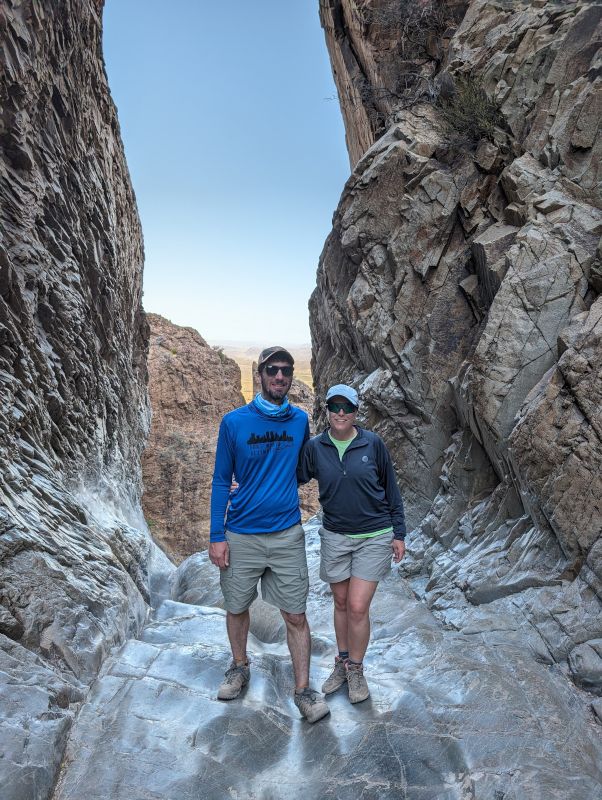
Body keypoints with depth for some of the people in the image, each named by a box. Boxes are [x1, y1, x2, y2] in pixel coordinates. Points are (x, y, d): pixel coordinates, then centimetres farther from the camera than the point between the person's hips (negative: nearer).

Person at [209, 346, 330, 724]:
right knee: (237, 608, 16)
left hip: (287, 534, 1)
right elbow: (221, 480, -2)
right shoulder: (234, 421, -7)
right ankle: (240, 668, 41)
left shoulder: (300, 420, 0)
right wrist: (217, 536, -5)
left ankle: (304, 691, 20)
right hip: (241, 535, 0)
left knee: (296, 615, 4)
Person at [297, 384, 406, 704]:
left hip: (374, 537, -2)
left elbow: (391, 489, 0)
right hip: (334, 537, 3)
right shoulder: (315, 447, -4)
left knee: (358, 607, -3)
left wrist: (399, 533, 2)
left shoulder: (373, 444, -9)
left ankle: (356, 670, 22)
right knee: (341, 604, 15)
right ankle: (342, 663, 38)